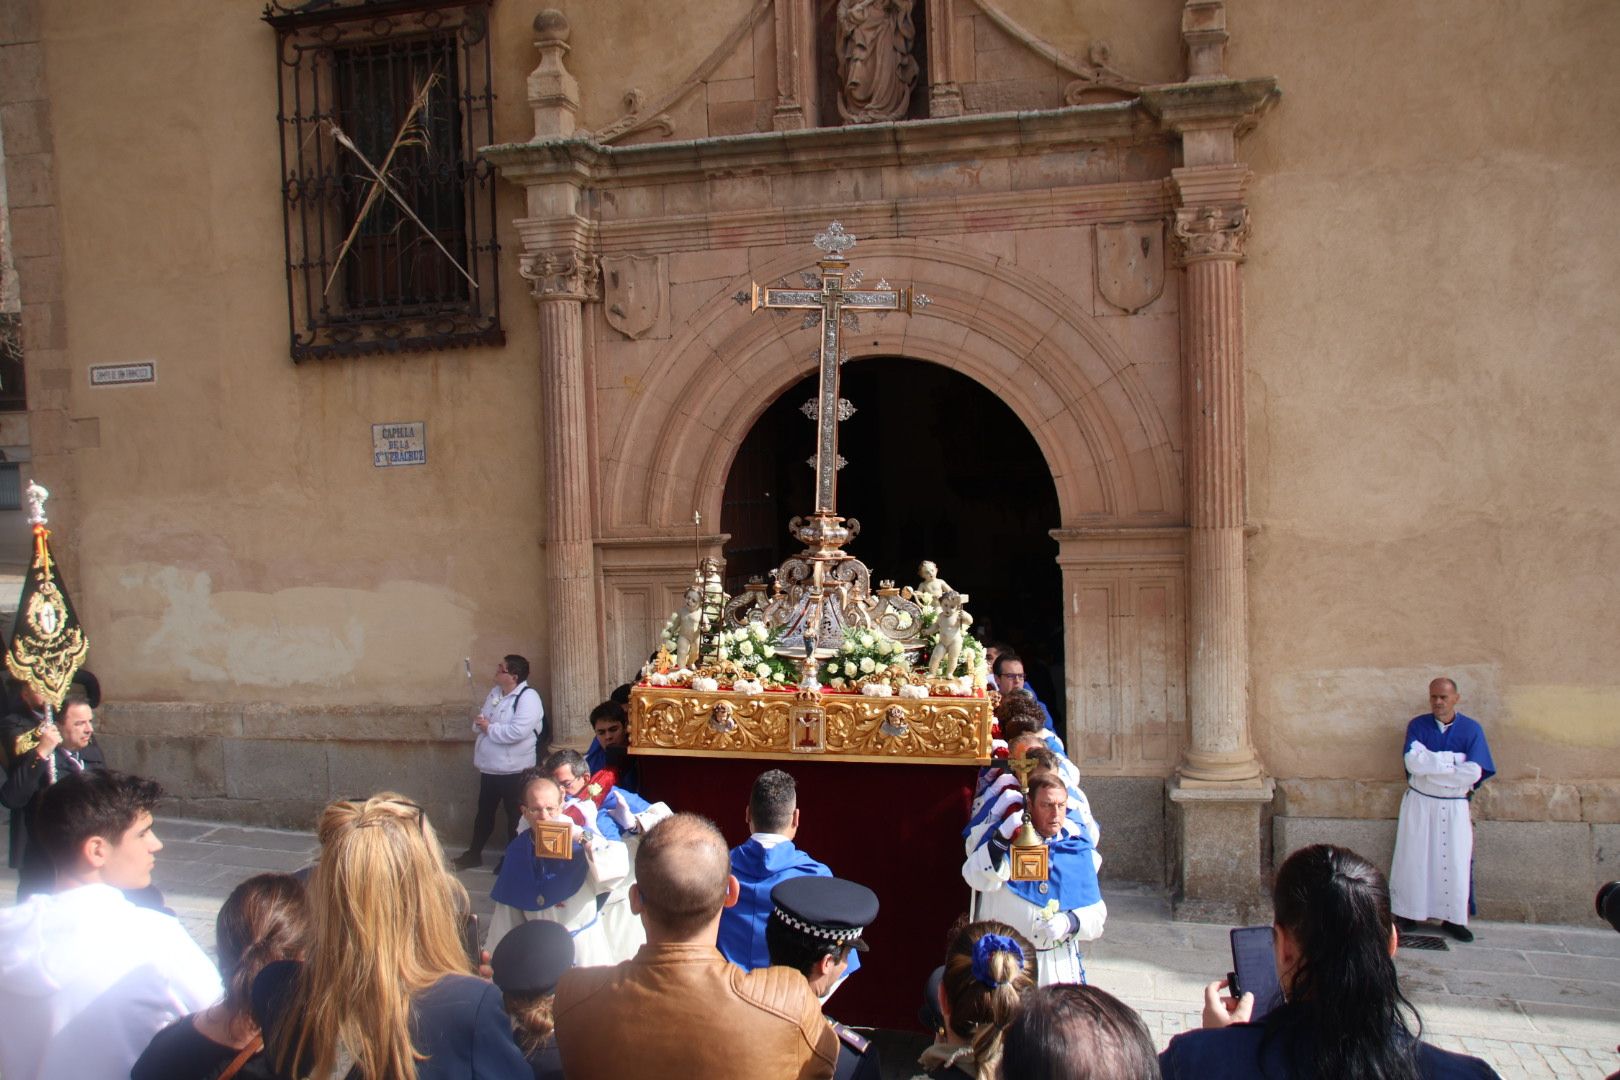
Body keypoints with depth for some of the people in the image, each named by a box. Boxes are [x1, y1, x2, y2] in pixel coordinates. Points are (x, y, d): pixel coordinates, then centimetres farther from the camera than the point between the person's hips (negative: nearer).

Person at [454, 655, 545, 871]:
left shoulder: (528, 697, -18)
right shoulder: (495, 693, 9)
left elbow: (517, 732, -29)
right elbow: (482, 722, 19)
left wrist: (490, 728, -17)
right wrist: (479, 722, -6)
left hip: (514, 770, -8)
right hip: (490, 767, 8)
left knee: (515, 814, 7)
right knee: (484, 811, 20)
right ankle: (474, 853, 34)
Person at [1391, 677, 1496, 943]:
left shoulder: (1472, 729, -2)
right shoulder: (1417, 725, -1)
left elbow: (1474, 772, -15)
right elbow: (1412, 762, -17)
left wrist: (1429, 765, -13)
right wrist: (1454, 760, -16)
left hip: (1454, 807, 0)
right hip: (1419, 803, 0)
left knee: (1455, 862, 2)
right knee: (1412, 859, 3)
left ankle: (1453, 919, 14)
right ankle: (1407, 914, 11)